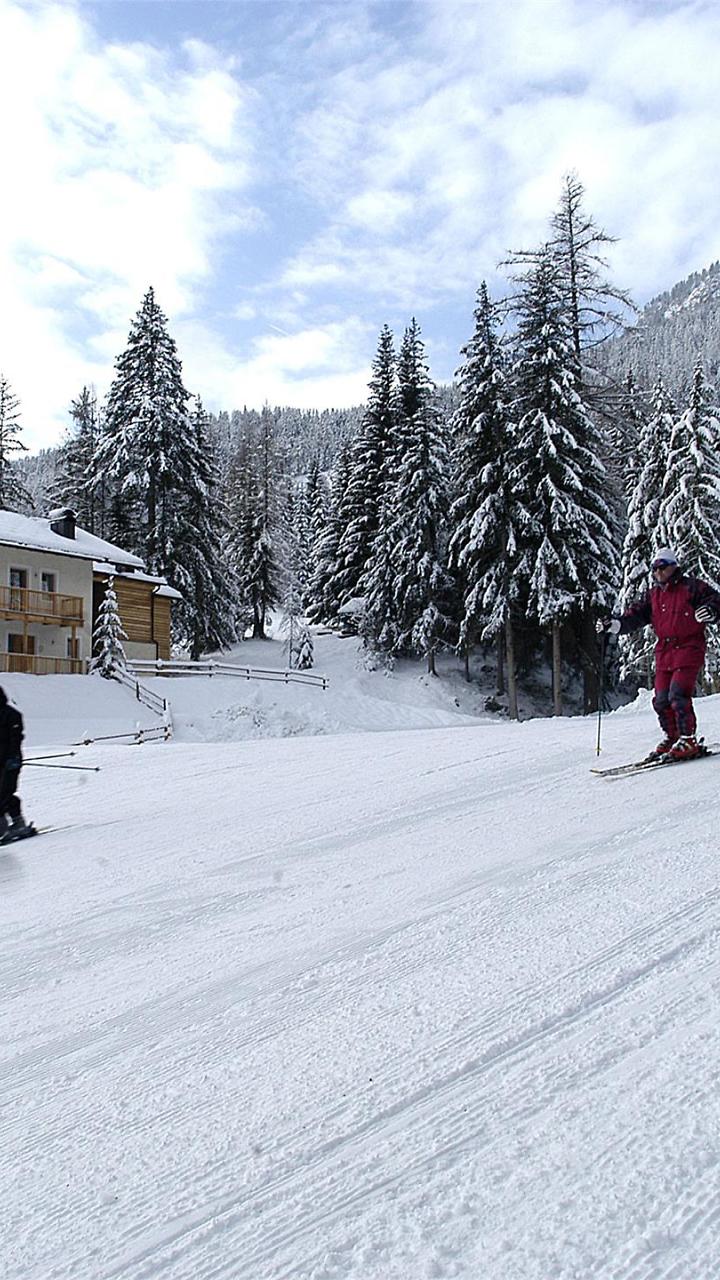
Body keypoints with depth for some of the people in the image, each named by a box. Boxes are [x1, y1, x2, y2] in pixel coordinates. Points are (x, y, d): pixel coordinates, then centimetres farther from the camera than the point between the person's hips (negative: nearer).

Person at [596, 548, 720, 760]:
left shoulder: (691, 587, -2)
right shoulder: (653, 594, 15)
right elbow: (635, 616, 9)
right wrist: (613, 625, -6)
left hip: (688, 649, -6)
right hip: (664, 652, 6)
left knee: (678, 694, -17)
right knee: (661, 700, 5)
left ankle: (688, 740, -8)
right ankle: (671, 737, 20)